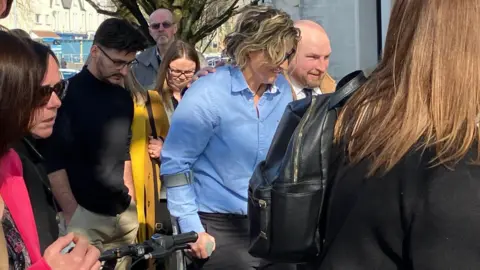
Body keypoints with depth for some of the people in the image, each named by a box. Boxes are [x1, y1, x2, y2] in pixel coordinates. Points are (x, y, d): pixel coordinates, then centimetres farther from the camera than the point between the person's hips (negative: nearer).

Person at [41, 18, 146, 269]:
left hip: (125, 214, 6)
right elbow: (54, 162, -12)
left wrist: (131, 201, 15)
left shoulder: (124, 97, 10)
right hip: (84, 215, -6)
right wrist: (72, 216, -13)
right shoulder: (68, 95, -9)